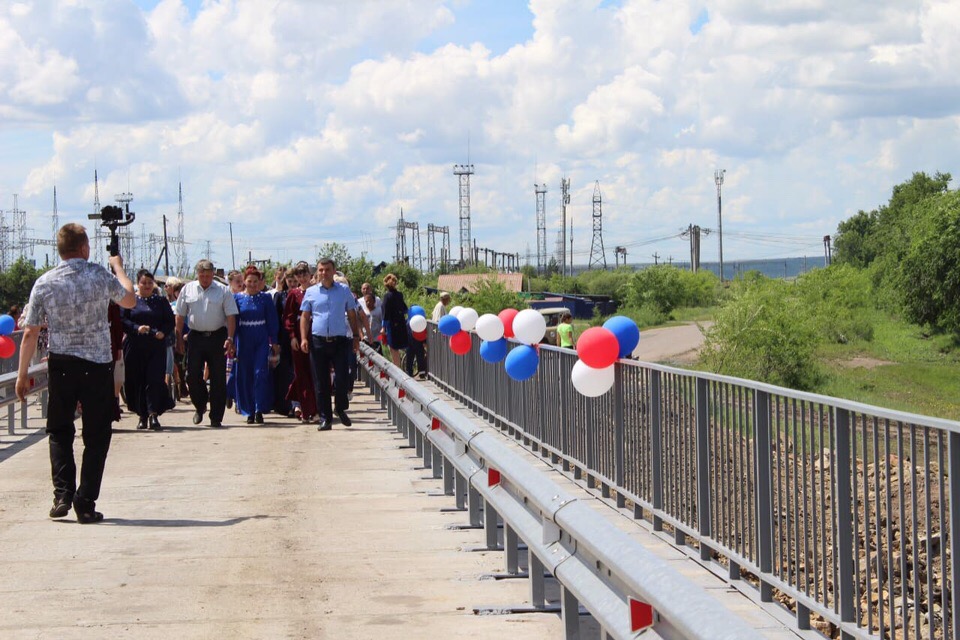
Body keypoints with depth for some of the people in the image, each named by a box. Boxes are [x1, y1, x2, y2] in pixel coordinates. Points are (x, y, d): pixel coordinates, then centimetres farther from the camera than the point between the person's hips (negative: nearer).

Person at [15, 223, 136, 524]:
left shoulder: (44, 283, -3)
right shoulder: (99, 276, -6)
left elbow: (30, 333, -1)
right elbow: (130, 300, 13)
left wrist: (23, 374, 7)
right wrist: (119, 267, 28)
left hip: (60, 365, 2)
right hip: (98, 364, -1)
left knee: (59, 431, 16)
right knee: (96, 436, 6)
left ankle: (63, 494, 2)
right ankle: (86, 504, 2)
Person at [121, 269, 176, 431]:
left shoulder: (161, 301, 12)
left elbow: (171, 321, 9)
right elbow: (122, 320, -2)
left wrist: (163, 332, -9)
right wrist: (137, 328, -17)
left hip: (156, 346, 0)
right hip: (135, 346, 0)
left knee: (155, 379, -10)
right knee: (137, 381, 3)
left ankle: (153, 414, -14)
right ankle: (142, 416, 13)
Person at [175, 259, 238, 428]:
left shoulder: (223, 291, -1)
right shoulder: (187, 290, 5)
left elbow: (230, 316, -3)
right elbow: (180, 316, 9)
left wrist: (230, 338, -11)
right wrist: (179, 338, 5)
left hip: (217, 338, -2)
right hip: (195, 337, 2)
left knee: (218, 378, 0)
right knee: (193, 376, 0)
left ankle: (216, 418, 7)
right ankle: (200, 407, 25)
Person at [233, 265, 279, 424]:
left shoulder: (266, 298, 3)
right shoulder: (237, 298, 4)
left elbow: (272, 320, 4)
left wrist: (274, 342, 0)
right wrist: (231, 343, 0)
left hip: (262, 341, -1)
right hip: (244, 342, 1)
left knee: (260, 373, -11)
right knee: (245, 376, 3)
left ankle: (259, 410, -8)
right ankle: (249, 412, 11)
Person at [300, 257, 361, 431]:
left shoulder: (344, 290, 8)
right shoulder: (311, 292, 7)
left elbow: (352, 315, 12)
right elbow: (305, 317, 8)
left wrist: (356, 336, 8)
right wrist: (304, 338, -3)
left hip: (340, 341, 0)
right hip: (318, 342, 1)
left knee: (342, 378, -5)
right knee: (321, 382, 3)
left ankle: (341, 409, 19)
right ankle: (325, 418, 10)